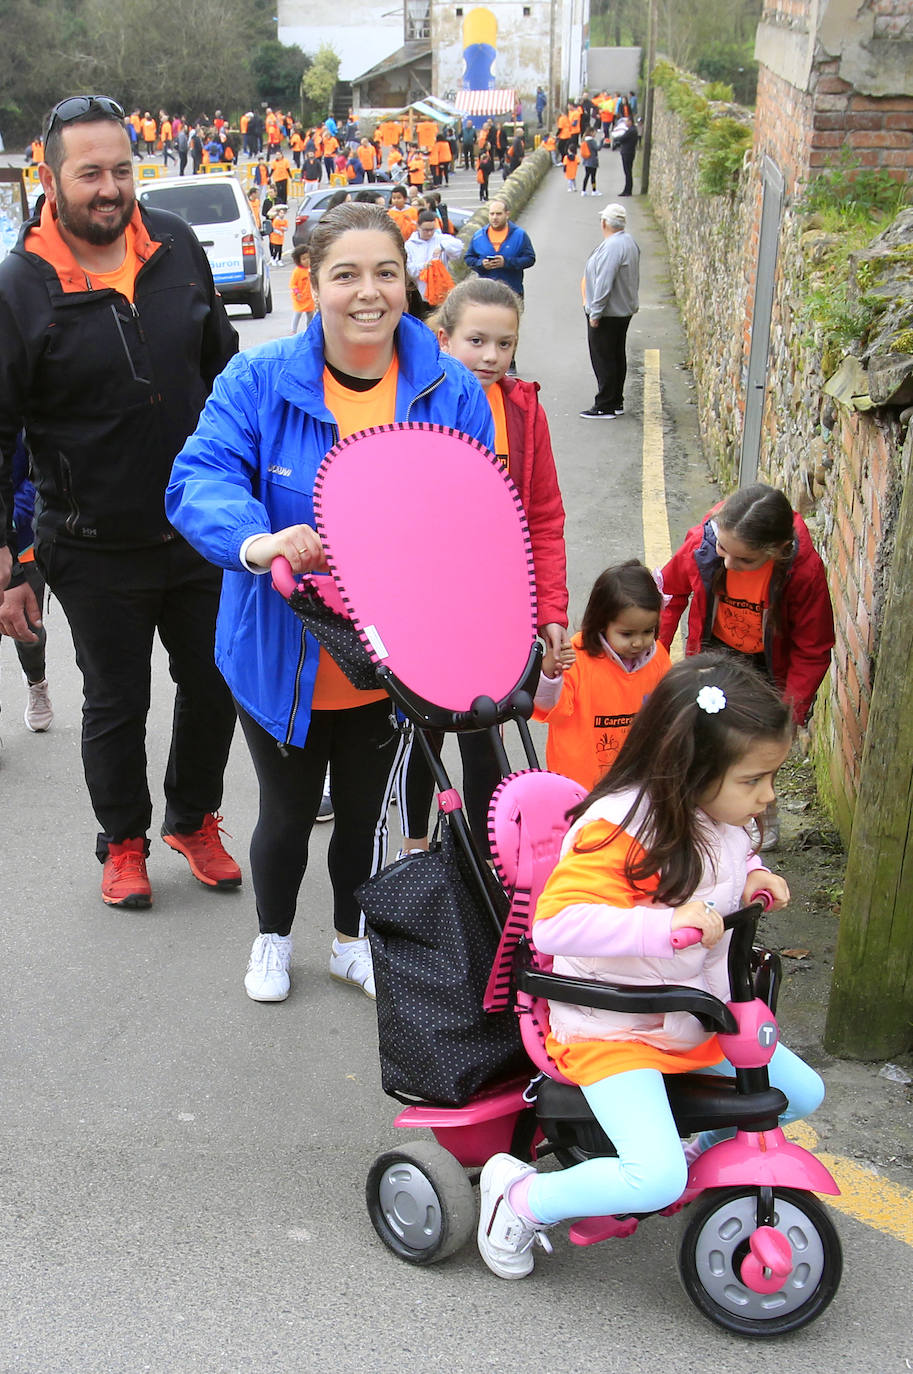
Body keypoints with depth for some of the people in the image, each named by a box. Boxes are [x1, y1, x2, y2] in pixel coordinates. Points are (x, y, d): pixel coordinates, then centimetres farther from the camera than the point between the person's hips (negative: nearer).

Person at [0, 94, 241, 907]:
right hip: (94, 551, -3)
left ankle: (194, 820, 40)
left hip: (200, 529, 4)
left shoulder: (178, 248, -2)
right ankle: (124, 841, 36)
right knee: (116, 702, 12)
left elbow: (223, 369, 12)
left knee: (215, 686, 15)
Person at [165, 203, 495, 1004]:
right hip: (281, 661, -1)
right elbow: (200, 479, -23)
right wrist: (257, 542, -45)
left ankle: (353, 941, 50)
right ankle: (273, 939, 49)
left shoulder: (453, 392, -8)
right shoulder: (258, 381, -14)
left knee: (365, 813, 23)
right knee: (288, 813, 20)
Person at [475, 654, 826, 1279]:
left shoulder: (720, 823, 0)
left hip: (699, 1017, 9)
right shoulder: (620, 829, -28)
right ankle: (518, 1197, 0)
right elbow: (555, 923, -38)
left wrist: (755, 878, 2)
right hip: (612, 1032, -8)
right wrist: (664, 925, -44)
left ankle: (697, 1149, 35)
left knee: (803, 1092, 12)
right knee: (656, 1181, -24)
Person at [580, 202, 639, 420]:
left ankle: (605, 406, 0)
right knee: (617, 357, 15)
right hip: (624, 310, 10)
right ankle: (616, 402, 23)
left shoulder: (612, 246, -22)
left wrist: (595, 313, -21)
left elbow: (604, 283, -25)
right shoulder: (629, 242, 10)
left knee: (603, 360, -4)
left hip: (607, 314, -10)